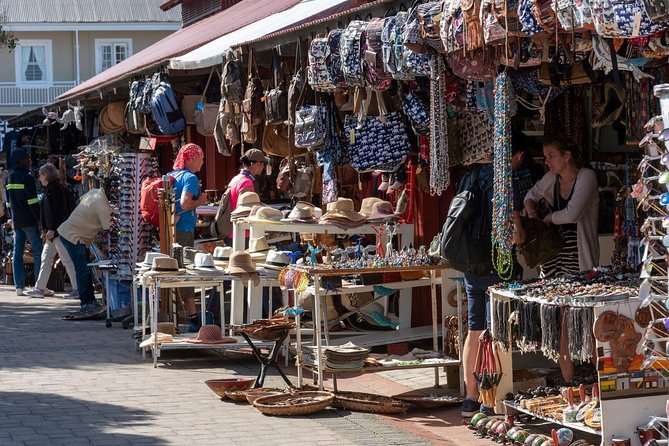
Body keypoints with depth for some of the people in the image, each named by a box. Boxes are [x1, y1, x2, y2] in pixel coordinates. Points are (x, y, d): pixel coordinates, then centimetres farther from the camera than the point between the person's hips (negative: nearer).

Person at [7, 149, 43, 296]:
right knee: (38, 251, -3)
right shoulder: (28, 177, -11)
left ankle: (19, 285, 4)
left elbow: (9, 200, 17)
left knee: (17, 252, 6)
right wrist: (39, 218, -12)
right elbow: (33, 201, -16)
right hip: (29, 220, -7)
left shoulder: (10, 178, 12)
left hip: (16, 221, 7)